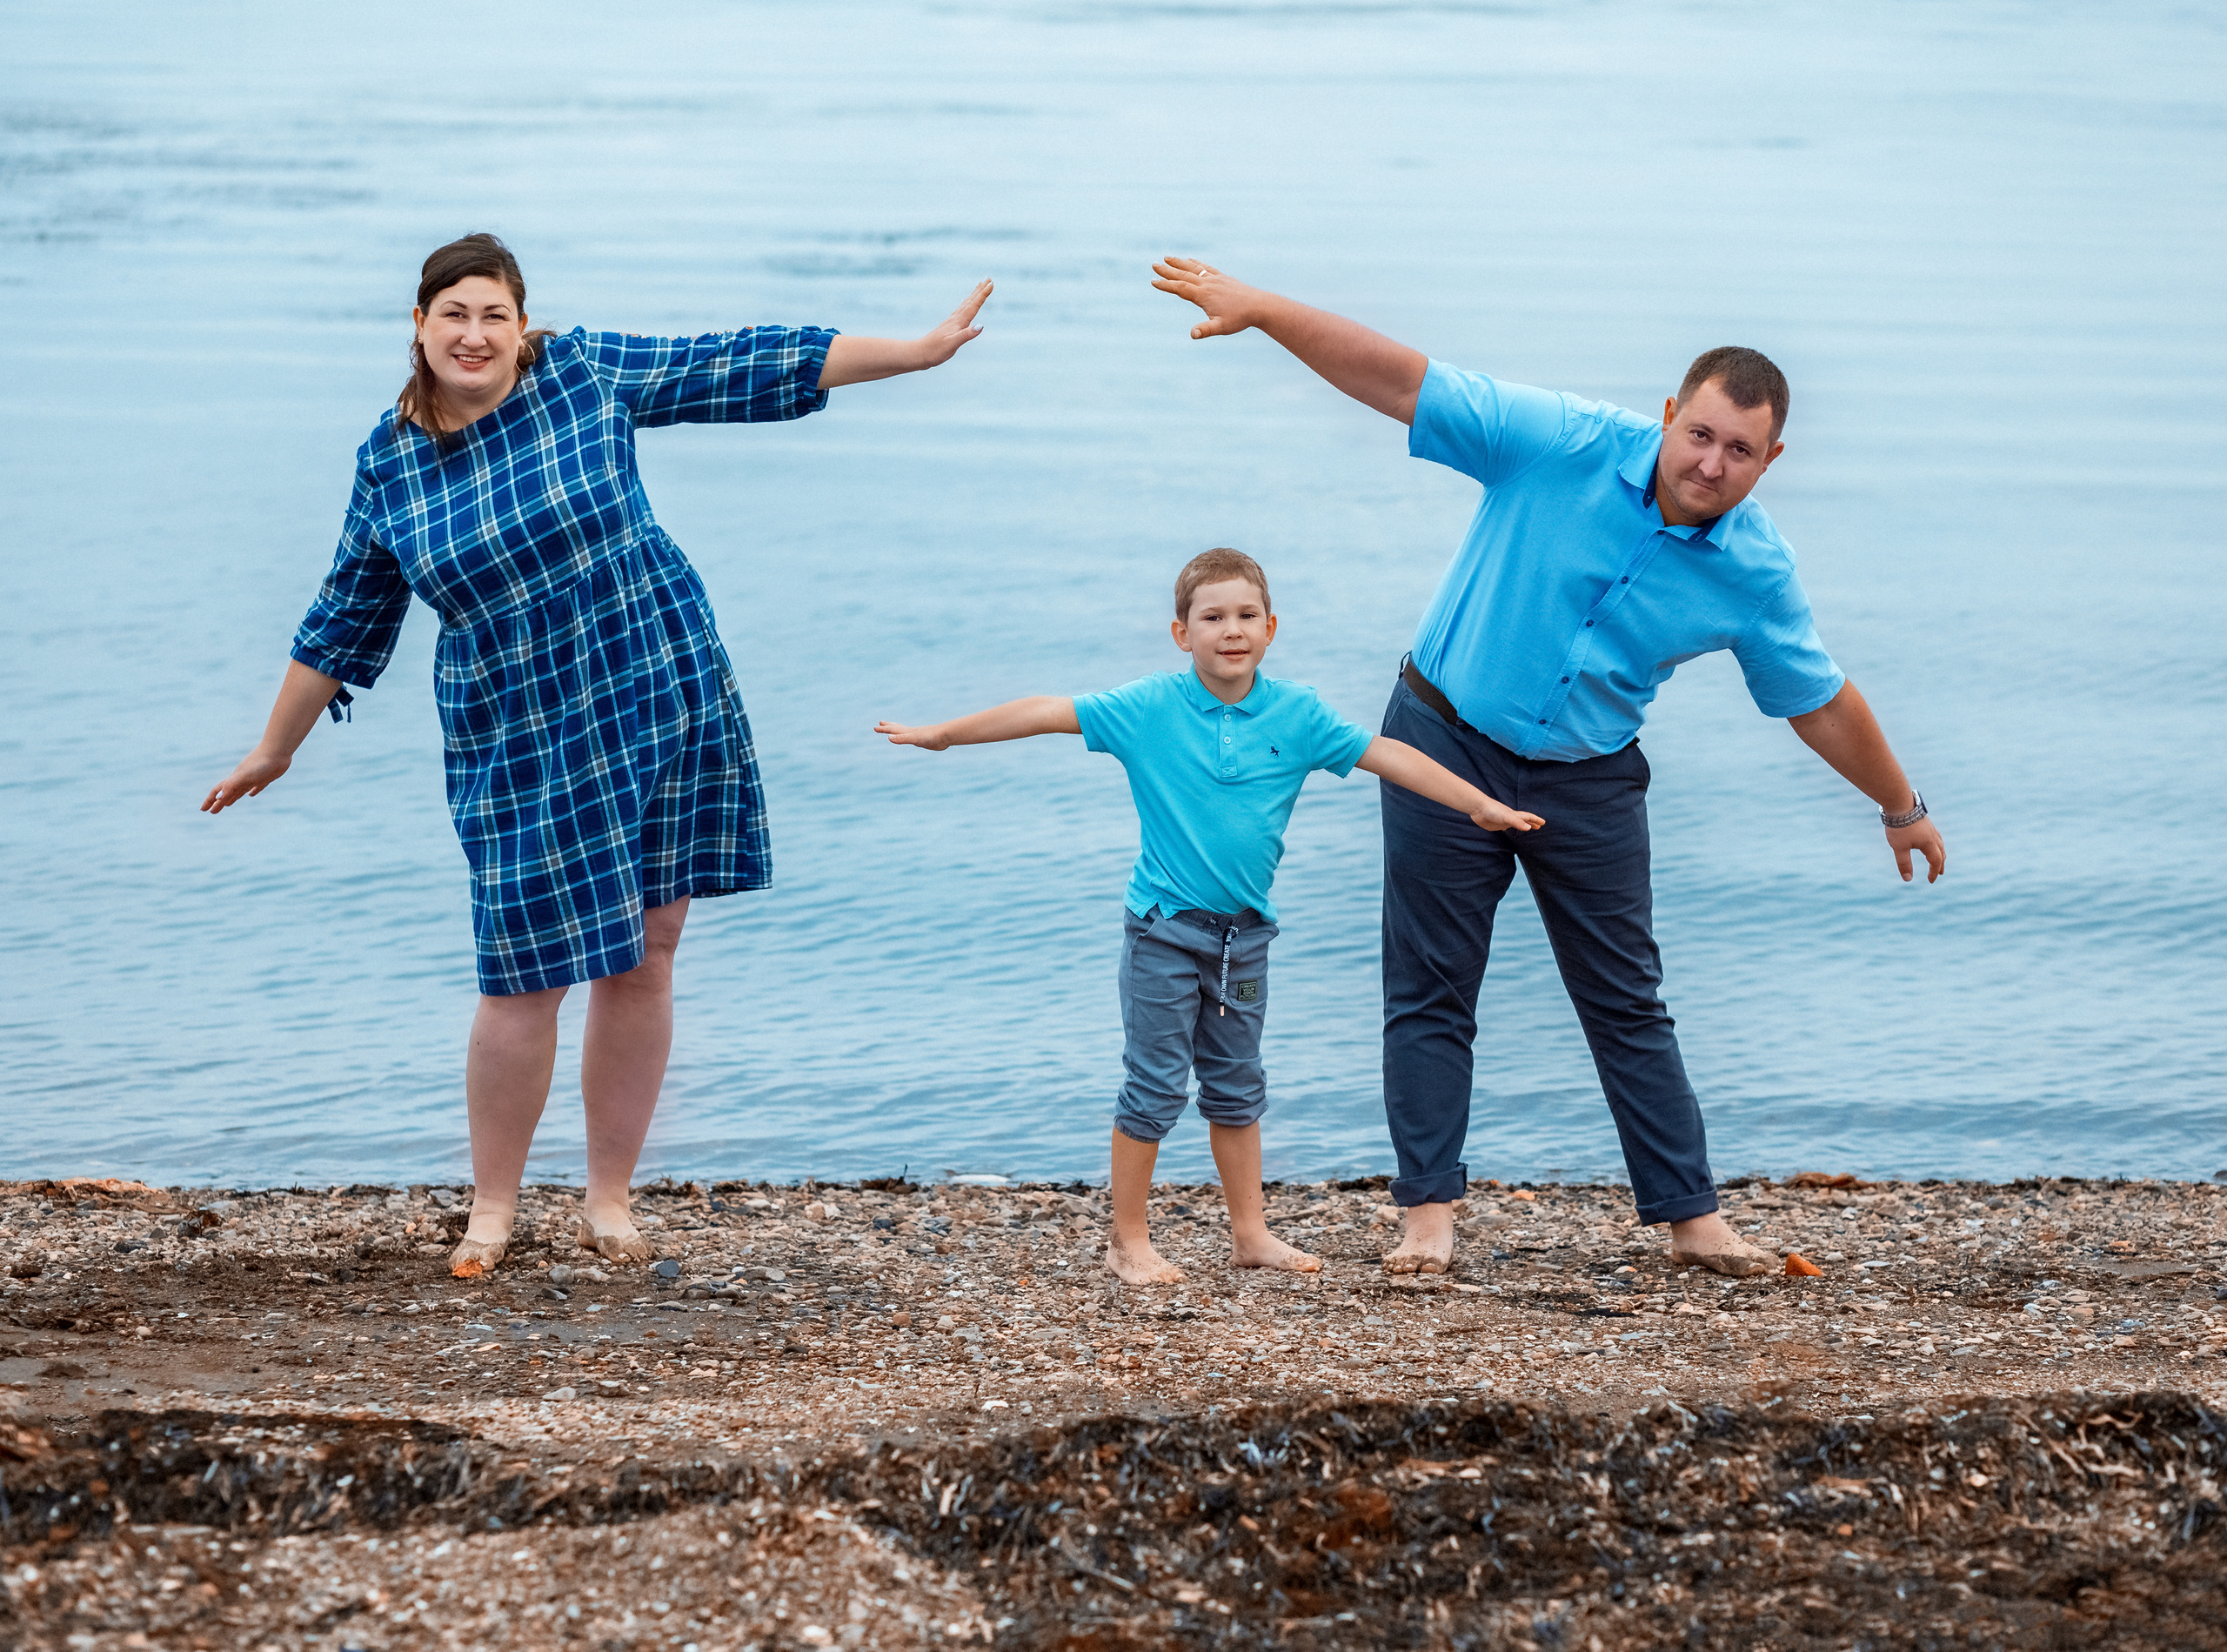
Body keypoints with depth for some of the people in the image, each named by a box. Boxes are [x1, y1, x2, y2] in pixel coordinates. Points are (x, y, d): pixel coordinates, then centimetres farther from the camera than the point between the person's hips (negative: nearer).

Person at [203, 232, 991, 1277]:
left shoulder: (587, 372, -3)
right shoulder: (389, 465, 0)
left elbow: (743, 367, 0)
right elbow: (343, 624, 12)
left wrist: (919, 351, 1)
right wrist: (273, 752, 17)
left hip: (663, 699, 0)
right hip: (519, 747, 0)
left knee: (643, 958, 4)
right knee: (524, 976, -3)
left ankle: (608, 1200, 16)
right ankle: (493, 1207, 16)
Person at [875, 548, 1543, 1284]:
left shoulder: (1296, 714, -1)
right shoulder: (1149, 708, -9)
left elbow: (1386, 756, 1)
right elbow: (1047, 713, -7)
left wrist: (1481, 806, 1)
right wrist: (942, 734, -6)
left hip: (1244, 933, 4)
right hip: (1164, 928, -4)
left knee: (1236, 1085, 14)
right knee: (1155, 1085, 0)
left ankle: (1249, 1232, 24)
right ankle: (1128, 1240, 9)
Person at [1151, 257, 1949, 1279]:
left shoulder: (1756, 575, -11)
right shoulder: (1566, 446, -19)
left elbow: (1819, 702, 5)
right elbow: (1404, 383, -21)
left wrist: (1901, 807, 14)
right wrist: (1260, 309, -28)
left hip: (1588, 779, 2)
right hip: (1450, 740, -2)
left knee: (1628, 1003, 5)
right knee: (1432, 992, 0)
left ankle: (1690, 1217, 11)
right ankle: (1430, 1214, 6)